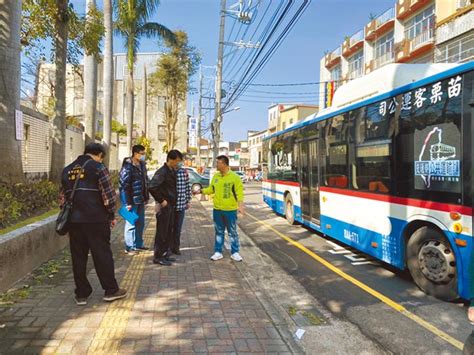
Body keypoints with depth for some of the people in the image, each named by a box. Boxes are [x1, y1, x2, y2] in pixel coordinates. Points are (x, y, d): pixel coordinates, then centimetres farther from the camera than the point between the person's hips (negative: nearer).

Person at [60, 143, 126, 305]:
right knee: (102, 254, 4)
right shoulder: (98, 167, -6)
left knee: (78, 257, 10)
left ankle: (81, 294, 17)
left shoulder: (67, 170, 14)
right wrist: (112, 215, 1)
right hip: (96, 219, -5)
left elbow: (63, 196, 17)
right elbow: (108, 194, -10)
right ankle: (111, 290, 12)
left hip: (74, 220, 5)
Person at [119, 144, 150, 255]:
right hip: (131, 200, -8)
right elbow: (124, 185, -19)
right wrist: (128, 202, -20)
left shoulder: (142, 165, 10)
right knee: (131, 223, -1)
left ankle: (138, 244, 29)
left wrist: (146, 197, 13)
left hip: (140, 200, 8)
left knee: (140, 223, 16)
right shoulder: (128, 166, -16)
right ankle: (129, 247, 10)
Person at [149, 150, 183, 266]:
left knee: (168, 231, 16)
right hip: (164, 206, -9)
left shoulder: (172, 171, 11)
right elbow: (152, 187, -27)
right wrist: (161, 201, -19)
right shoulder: (162, 172, -17)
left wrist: (173, 201, 10)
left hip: (171, 205, 9)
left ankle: (165, 254, 27)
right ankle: (158, 256, 10)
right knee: (162, 232, -1)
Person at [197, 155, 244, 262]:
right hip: (217, 209, 4)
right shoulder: (215, 176, 5)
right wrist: (201, 191, 4)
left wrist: (240, 205, -22)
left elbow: (239, 192, -11)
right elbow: (211, 189, 15)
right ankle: (218, 252, 22)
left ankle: (235, 252, 18)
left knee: (232, 232, 6)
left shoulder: (234, 177, -10)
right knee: (219, 232, 13)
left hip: (230, 210, -4)